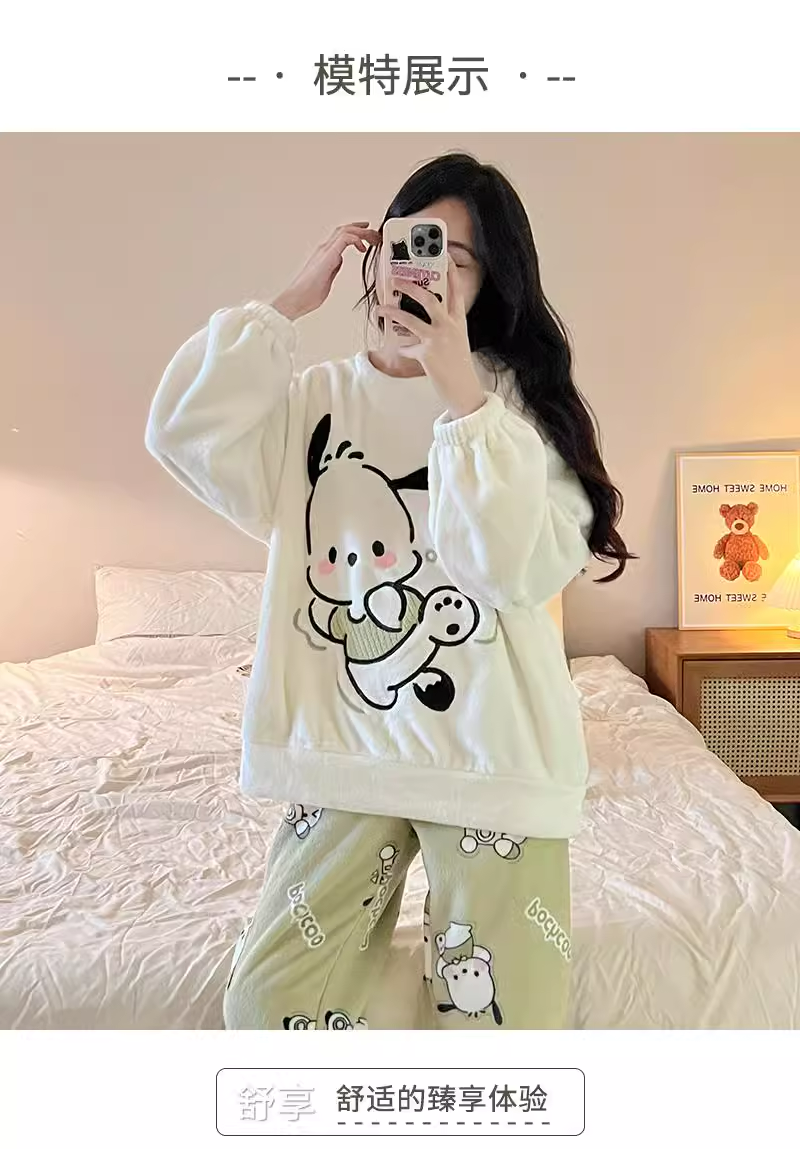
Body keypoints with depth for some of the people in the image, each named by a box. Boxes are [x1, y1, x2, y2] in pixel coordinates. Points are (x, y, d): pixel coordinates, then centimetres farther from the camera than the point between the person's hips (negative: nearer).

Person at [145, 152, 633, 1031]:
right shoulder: (318, 398, 6)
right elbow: (185, 436, -10)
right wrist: (293, 302, -6)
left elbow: (522, 569, -15)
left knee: (499, 1014, 6)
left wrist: (462, 392, -18)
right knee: (266, 1006, 5)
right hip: (343, 745, 2)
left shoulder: (520, 398, -1)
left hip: (491, 751, -1)